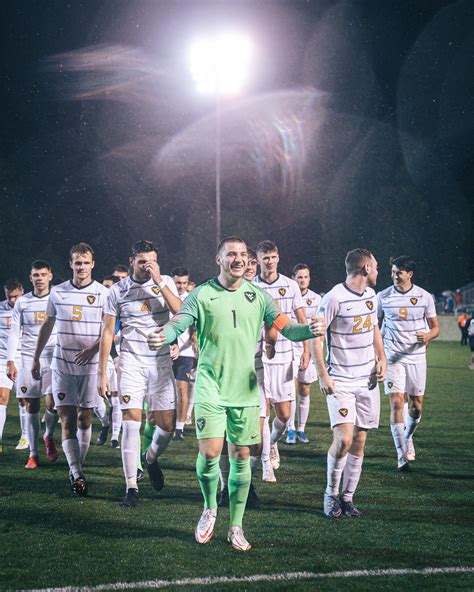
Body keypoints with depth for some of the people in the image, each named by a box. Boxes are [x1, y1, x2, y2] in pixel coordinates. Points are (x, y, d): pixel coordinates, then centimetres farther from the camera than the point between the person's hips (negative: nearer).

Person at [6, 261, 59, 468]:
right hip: (28, 359, 1)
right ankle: (33, 453, 9)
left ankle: (49, 436, 17)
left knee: (52, 403, -14)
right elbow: (14, 333, 7)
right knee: (31, 407, 1)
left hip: (53, 358, -1)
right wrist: (10, 361, 0)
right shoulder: (22, 302, 7)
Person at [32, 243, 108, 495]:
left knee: (84, 420, 4)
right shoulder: (57, 292, 6)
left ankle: (77, 468, 16)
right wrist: (36, 358, 18)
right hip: (62, 364, 2)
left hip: (90, 365, -1)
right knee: (67, 420, -7)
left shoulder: (102, 293, -2)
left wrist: (93, 349, -18)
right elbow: (47, 327, 16)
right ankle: (77, 474, -11)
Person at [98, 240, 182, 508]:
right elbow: (108, 332, 4)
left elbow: (181, 312, -14)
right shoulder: (118, 290, 1)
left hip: (161, 362, 1)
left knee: (167, 425, 1)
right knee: (131, 422, -11)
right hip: (132, 362, -1)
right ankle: (132, 487, -6)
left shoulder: (166, 283, 3)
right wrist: (102, 373, 1)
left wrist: (159, 282, -20)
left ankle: (151, 459, 34)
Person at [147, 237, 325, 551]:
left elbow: (286, 327, 2)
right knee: (210, 452, -11)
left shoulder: (258, 295, 5)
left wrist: (310, 330, -19)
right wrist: (163, 335, -34)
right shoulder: (202, 294, -2)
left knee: (241, 457, 5)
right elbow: (178, 323, -10)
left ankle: (236, 526, 16)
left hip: (246, 389, 2)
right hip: (210, 387, -2)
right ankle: (210, 508, 17)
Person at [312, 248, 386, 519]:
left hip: (367, 380, 7)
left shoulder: (371, 295, 10)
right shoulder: (334, 298, -13)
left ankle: (348, 497, 15)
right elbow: (315, 336, -11)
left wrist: (381, 358, 9)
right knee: (343, 439, -15)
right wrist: (323, 375, -15)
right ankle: (331, 494, 5)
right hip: (341, 381, -7)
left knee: (359, 442, 6)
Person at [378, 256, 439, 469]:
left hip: (416, 357, 1)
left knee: (417, 406, 6)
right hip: (393, 357, -1)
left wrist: (428, 335, -18)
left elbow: (435, 327, 5)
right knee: (396, 403, -11)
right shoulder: (383, 297, -1)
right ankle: (402, 455, -8)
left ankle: (408, 437, 36)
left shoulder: (424, 297, -1)